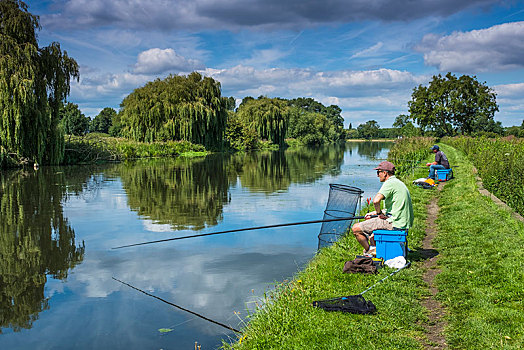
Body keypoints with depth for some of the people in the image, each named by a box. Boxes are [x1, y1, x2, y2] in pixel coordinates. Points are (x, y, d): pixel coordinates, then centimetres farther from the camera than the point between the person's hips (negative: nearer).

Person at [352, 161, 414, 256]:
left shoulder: (390, 183, -14)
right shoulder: (398, 183, 17)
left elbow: (376, 201, -29)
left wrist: (379, 213, -10)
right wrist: (375, 213, 22)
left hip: (394, 223, -10)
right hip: (404, 223, 10)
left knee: (356, 228, -7)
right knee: (370, 221, 30)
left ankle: (369, 251, 3)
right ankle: (374, 247, 25)